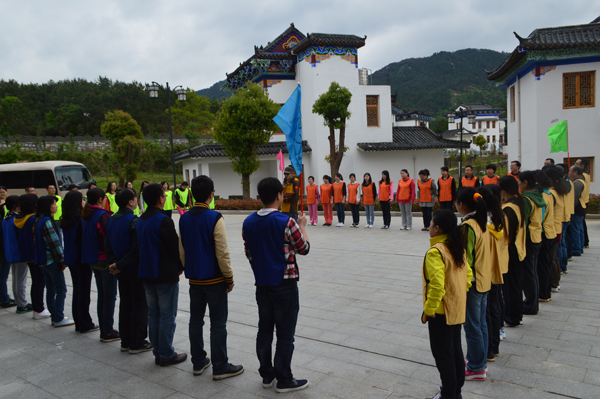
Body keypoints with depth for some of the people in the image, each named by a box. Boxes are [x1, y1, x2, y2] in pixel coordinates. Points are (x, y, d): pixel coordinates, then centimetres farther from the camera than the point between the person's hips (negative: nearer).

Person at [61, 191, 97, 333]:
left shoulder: (65, 221, 6)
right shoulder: (81, 220, -18)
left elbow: (69, 241, 13)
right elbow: (84, 241, -19)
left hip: (71, 260, 8)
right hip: (82, 260, -8)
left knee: (76, 291, 16)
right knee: (84, 293, 1)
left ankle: (78, 323, 23)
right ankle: (85, 325, 9)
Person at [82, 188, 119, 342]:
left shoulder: (86, 216, 8)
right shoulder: (103, 215, -18)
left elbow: (85, 237, 15)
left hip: (93, 260, 8)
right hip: (105, 259, -8)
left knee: (102, 295, 15)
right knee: (109, 296, 1)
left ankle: (104, 330, 22)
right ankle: (108, 332, 7)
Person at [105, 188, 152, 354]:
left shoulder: (111, 221, 5)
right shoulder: (134, 221, -20)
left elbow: (107, 245, 6)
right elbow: (137, 248, -25)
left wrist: (113, 263, -2)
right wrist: (120, 265, -15)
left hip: (122, 271, 8)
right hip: (136, 270, -8)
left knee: (125, 305, 16)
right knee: (140, 306, 3)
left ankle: (125, 342, 25)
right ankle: (137, 343, 10)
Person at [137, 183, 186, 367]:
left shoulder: (140, 221, 8)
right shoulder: (163, 221, -18)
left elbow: (141, 247, 14)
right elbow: (175, 246, -15)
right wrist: (180, 266, 3)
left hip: (147, 275, 8)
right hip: (166, 275, -8)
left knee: (153, 314, 14)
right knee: (167, 315, 2)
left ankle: (158, 353, 23)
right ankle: (166, 355, 9)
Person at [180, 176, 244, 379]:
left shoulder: (184, 219, 2)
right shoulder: (214, 218, -17)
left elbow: (181, 250, 10)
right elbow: (222, 252, -17)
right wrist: (229, 278, -7)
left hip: (194, 279, 6)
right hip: (214, 279, -6)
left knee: (195, 320, 15)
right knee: (218, 324, 2)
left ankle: (198, 362, 26)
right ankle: (220, 367, 10)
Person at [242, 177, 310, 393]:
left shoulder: (248, 222, 1)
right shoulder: (287, 222, -18)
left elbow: (249, 253, 10)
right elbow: (304, 249, -5)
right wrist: (302, 226, 11)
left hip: (262, 284, 6)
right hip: (285, 285, -6)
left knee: (264, 331, 17)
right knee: (285, 335, 6)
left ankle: (266, 374, 29)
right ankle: (284, 380, 17)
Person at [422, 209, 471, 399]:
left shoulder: (435, 252, -23)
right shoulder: (459, 248, 3)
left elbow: (437, 285, -29)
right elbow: (468, 275, 11)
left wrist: (428, 310, -19)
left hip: (441, 312, -9)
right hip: (458, 310, 9)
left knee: (442, 354, 6)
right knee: (455, 350, 20)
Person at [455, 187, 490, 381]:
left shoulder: (467, 226, -22)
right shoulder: (482, 222, 4)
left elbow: (466, 259, -21)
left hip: (472, 283, -9)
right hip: (484, 280, 9)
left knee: (472, 327, 5)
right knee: (481, 323, 19)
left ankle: (476, 368, 17)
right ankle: (479, 361, 32)